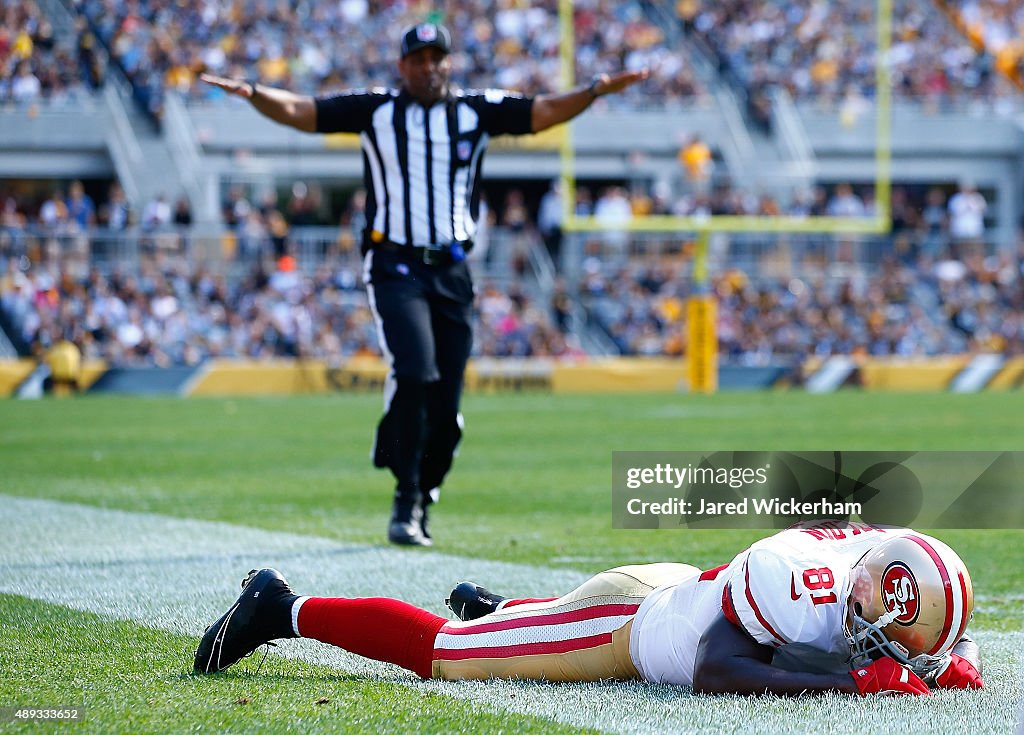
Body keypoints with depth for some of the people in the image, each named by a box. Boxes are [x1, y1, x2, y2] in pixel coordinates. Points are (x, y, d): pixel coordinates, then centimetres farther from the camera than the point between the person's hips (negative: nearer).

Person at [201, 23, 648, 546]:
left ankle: (418, 504, 20)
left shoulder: (476, 111, 8)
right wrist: (254, 94, -20)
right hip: (394, 267, -3)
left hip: (452, 273, 3)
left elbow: (544, 112, -1)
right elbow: (299, 112, -2)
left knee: (445, 403, 1)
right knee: (415, 374, -23)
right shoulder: (375, 110, 4)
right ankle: (406, 502, -15)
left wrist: (595, 90, -17)